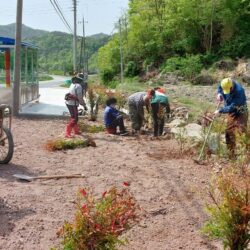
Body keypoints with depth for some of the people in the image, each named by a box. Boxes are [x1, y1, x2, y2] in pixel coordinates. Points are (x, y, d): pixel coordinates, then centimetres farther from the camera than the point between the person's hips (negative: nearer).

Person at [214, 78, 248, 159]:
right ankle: (231, 155, 19)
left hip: (240, 113, -7)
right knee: (229, 133, 8)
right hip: (231, 112, 7)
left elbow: (232, 107, -32)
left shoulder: (239, 91, -32)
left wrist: (220, 111, -28)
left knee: (241, 132, -16)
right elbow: (219, 88, 15)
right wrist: (219, 94, -6)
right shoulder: (224, 85, -12)